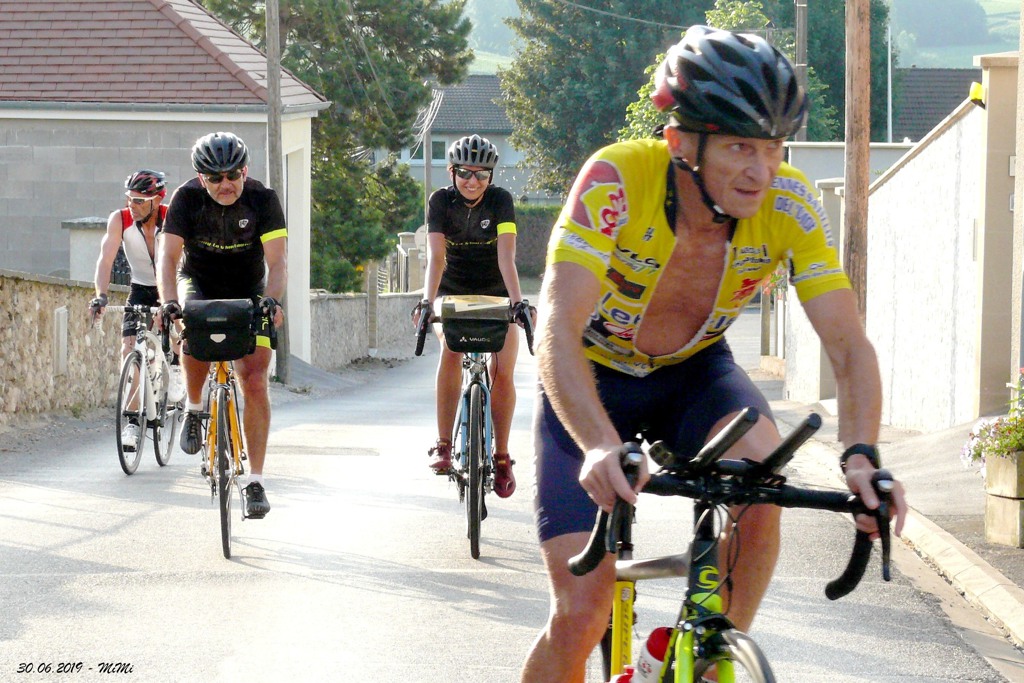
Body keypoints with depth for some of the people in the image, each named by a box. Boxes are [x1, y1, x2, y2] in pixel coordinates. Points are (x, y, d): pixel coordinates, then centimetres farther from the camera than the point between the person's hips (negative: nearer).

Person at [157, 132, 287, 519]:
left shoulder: (263, 199, -19)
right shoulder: (187, 198, -18)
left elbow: (277, 261, -24)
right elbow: (168, 256, -23)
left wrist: (271, 300, -43)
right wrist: (169, 302, -41)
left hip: (248, 292, 0)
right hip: (199, 284, 0)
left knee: (255, 382, -13)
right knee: (193, 335, -34)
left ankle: (255, 481, -6)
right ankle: (194, 408, -3)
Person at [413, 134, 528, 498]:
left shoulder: (500, 201, -16)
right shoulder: (441, 201, -14)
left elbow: (506, 255, -28)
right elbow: (436, 256, -24)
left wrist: (517, 301, -41)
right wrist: (427, 301, -39)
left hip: (496, 294, 0)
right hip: (453, 293, 0)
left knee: (502, 371, -14)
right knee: (451, 351, -27)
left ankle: (501, 455, 4)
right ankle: (443, 446, -24)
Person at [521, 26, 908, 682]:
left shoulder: (789, 204, -23)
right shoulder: (616, 180, -32)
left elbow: (850, 345, -24)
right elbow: (557, 337, -40)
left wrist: (862, 454, -42)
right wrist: (600, 447, -56)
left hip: (694, 375, 2)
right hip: (593, 385, -2)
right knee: (580, 616, -13)